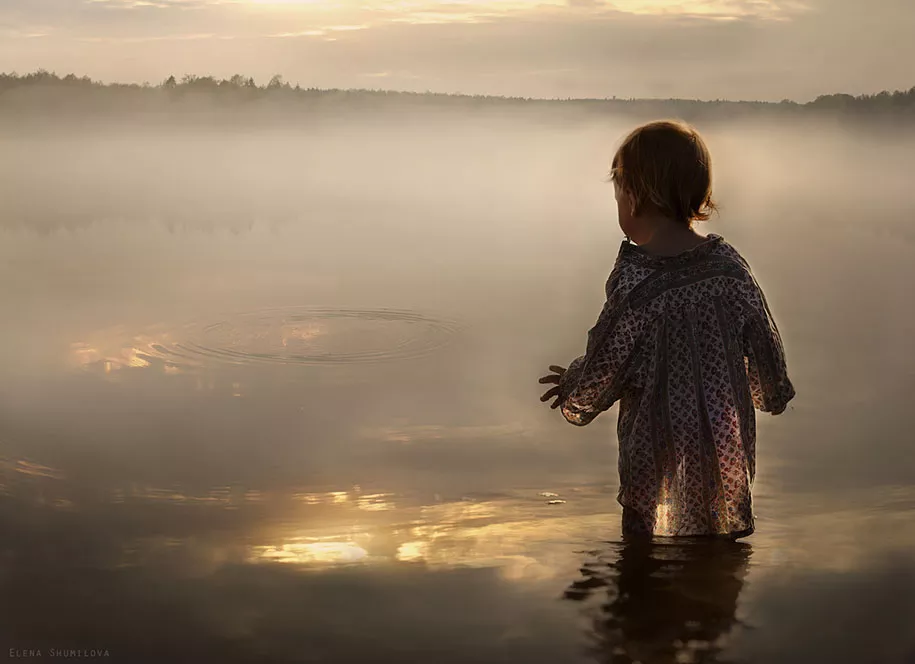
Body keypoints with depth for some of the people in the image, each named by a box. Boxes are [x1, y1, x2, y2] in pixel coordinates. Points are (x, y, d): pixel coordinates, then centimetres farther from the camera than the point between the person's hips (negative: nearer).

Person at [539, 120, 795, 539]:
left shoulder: (635, 276, -17)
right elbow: (764, 342, 7)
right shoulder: (728, 264, -2)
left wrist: (574, 394, 11)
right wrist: (772, 394, 28)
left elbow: (607, 361, -11)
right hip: (728, 450, 5)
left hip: (661, 461, -5)